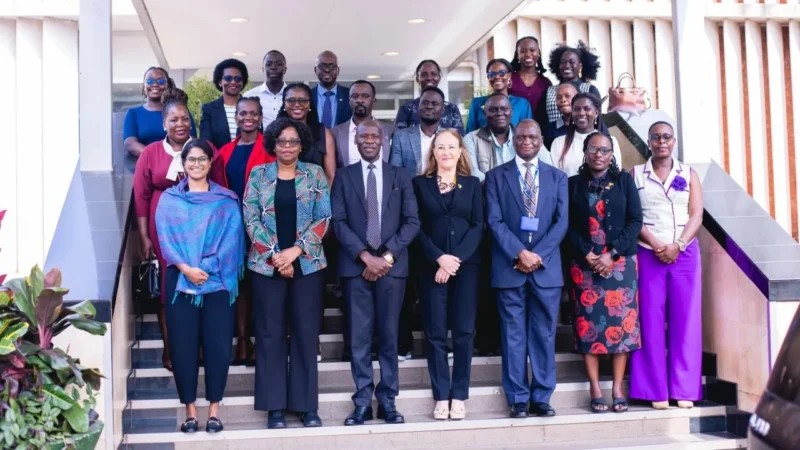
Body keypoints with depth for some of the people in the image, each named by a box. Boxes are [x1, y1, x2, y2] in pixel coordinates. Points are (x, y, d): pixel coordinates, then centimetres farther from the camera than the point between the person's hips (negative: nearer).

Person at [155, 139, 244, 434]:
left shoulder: (226, 200, 6)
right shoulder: (169, 199, 8)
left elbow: (231, 239, -3)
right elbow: (164, 238, 0)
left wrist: (207, 268, -14)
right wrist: (186, 268, -14)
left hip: (217, 281, -1)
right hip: (180, 281, 1)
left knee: (217, 343, 0)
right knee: (183, 344, 2)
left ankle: (214, 409, 10)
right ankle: (190, 410, 12)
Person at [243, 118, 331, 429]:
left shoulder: (315, 174, 5)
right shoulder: (258, 175, 6)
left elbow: (324, 218, -1)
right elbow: (251, 219, 0)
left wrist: (295, 250, -11)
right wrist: (275, 254, -10)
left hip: (307, 264, 0)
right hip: (266, 265, 0)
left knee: (306, 333, 2)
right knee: (270, 334, 2)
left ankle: (307, 405, 12)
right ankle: (275, 407, 11)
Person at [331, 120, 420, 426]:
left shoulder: (400, 177, 11)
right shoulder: (343, 177, 9)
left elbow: (412, 222, 3)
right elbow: (338, 222, 0)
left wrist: (387, 255, -8)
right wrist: (365, 256, -11)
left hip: (392, 265, 1)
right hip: (356, 265, 0)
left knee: (389, 334, 4)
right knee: (359, 337, 1)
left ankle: (387, 401, 11)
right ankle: (363, 402, 7)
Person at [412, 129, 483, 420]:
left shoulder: (472, 184, 10)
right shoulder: (420, 184, 8)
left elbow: (478, 226, 2)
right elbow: (417, 227, 1)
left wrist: (457, 259, -11)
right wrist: (439, 257, -12)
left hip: (466, 266, 1)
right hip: (432, 267, 0)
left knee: (464, 331, 0)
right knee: (436, 333, 0)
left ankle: (459, 397, 8)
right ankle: (441, 397, 6)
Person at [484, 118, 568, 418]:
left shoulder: (557, 177, 12)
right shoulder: (496, 176, 7)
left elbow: (562, 221, 3)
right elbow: (494, 221, -2)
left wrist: (537, 255, -9)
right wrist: (520, 254, -13)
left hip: (547, 267, 2)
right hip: (509, 267, -1)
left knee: (544, 334, 5)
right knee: (514, 335, 2)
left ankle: (541, 398, 13)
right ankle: (518, 399, 8)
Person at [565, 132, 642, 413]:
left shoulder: (624, 181, 7)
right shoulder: (573, 184, 7)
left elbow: (635, 221, 1)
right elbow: (568, 226, 2)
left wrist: (612, 254, -9)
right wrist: (587, 255, -11)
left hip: (620, 261, 0)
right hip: (584, 263, 0)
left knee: (621, 322, -2)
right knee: (588, 323, -3)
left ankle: (617, 388, 5)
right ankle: (595, 390, 3)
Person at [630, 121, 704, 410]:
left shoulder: (689, 174, 12)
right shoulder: (636, 174, 8)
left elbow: (696, 216, 3)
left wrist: (677, 245, -12)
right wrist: (655, 244, -13)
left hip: (685, 254, 1)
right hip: (648, 255, -1)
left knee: (685, 320, -1)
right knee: (651, 321, -2)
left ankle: (684, 389, 4)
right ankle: (656, 390, 2)